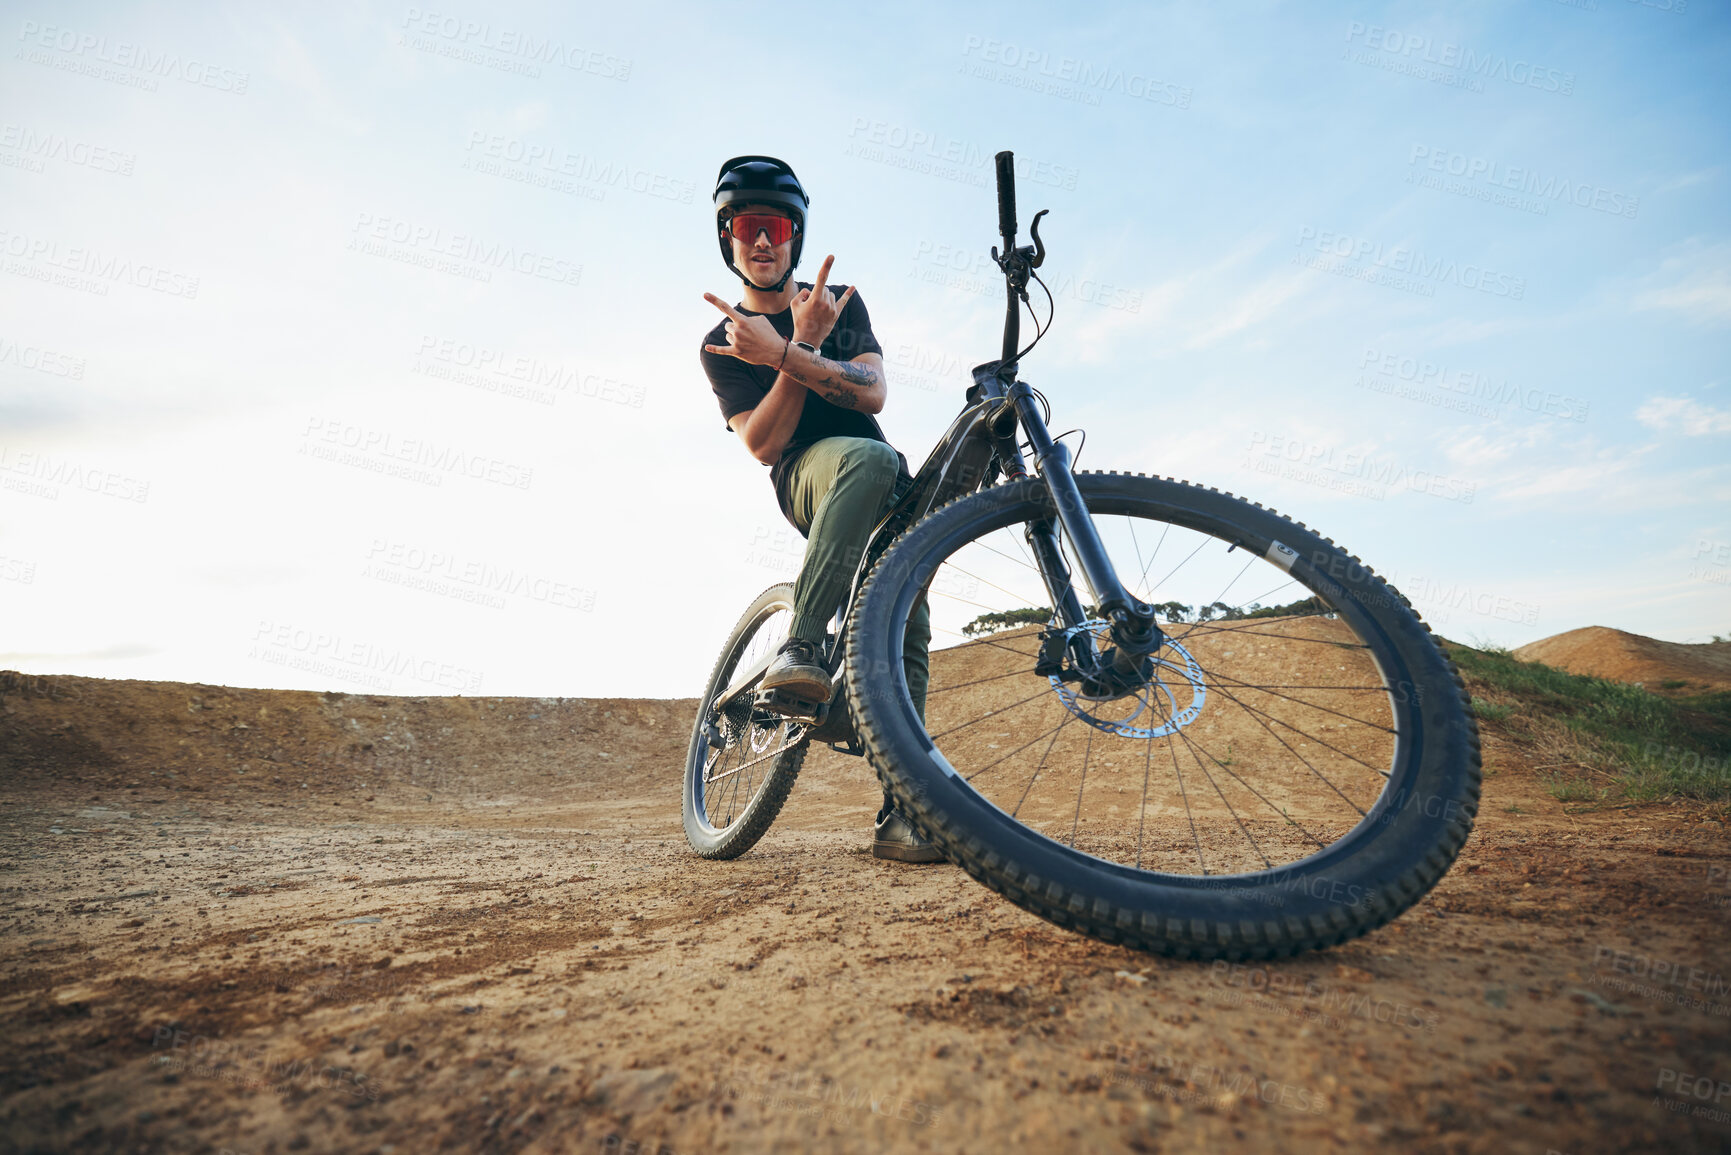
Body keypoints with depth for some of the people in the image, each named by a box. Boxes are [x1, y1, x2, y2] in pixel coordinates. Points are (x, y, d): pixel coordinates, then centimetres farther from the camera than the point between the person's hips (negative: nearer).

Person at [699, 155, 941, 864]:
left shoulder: (840, 301, 12)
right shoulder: (723, 342, 6)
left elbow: (872, 392, -7)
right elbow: (763, 445, -9)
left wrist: (780, 354, -19)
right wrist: (804, 345, -18)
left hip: (885, 496, 3)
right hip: (807, 479, -3)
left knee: (906, 630, -11)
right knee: (869, 457, -38)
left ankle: (901, 812, -9)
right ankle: (799, 647, -39)